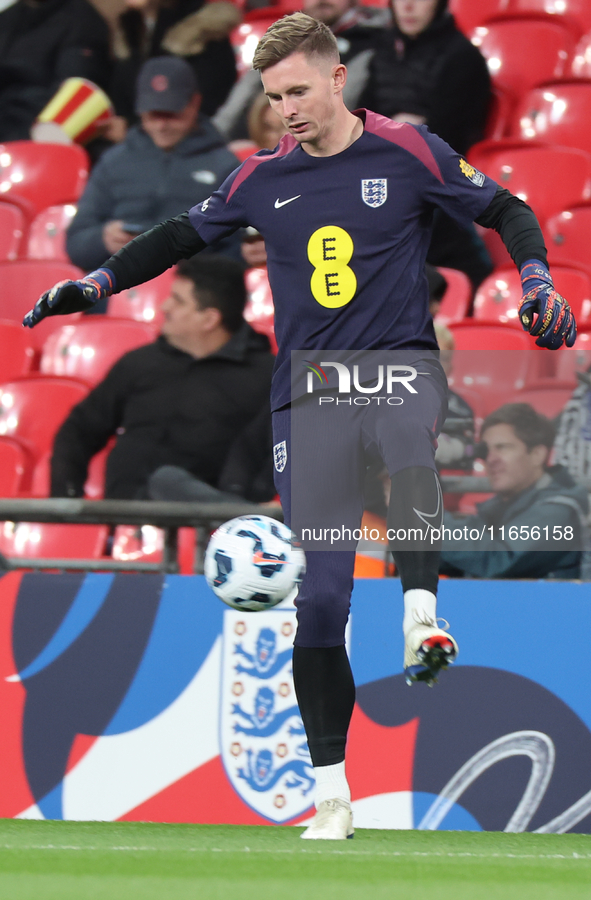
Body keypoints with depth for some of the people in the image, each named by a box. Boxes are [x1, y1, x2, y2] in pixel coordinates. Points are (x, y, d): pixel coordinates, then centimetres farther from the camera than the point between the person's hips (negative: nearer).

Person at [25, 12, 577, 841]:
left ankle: (421, 615, -47)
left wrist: (538, 283, -10)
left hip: (399, 365, -2)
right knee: (317, 594, -4)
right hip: (308, 390, 2)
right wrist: (96, 284, 13)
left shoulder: (408, 152, -1)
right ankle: (331, 793, 1)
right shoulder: (263, 178, 8)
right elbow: (182, 237, 22)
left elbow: (507, 213, 7)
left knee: (409, 440, -42)